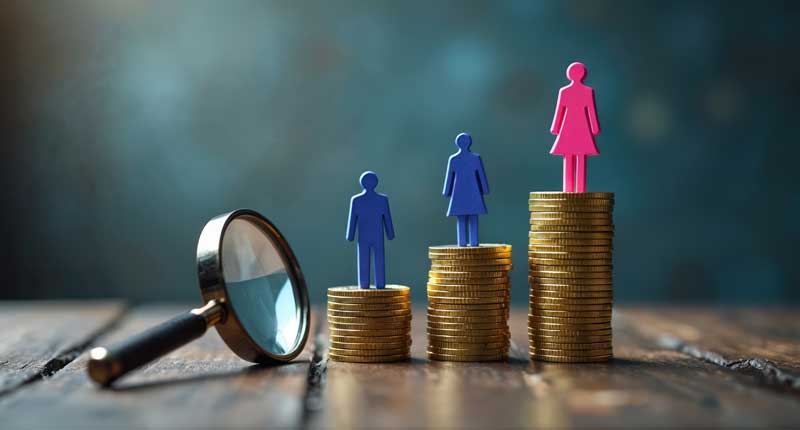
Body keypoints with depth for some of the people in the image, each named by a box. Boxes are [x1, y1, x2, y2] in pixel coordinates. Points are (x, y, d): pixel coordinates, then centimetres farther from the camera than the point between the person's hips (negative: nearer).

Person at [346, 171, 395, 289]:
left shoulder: (356, 200, -8)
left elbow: (352, 220, -4)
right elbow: (387, 219, -1)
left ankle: (364, 284, 4)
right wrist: (390, 234, 9)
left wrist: (350, 236, 5)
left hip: (363, 237, 0)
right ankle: (380, 284, 3)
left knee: (363, 262, 4)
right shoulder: (383, 199, -7)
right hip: (378, 237, 0)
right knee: (379, 261, 5)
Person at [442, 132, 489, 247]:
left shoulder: (453, 159, -2)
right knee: (473, 218, 2)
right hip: (473, 191, -1)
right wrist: (484, 190, 5)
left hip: (459, 192, 1)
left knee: (461, 218, 5)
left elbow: (449, 177, 1)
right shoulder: (476, 158, -5)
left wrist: (447, 193, 8)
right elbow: (482, 175, -2)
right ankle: (474, 242, -3)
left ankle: (462, 242, 0)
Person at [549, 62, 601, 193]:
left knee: (568, 164, 3)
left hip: (568, 128, 1)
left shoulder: (563, 91, 2)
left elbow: (559, 111, 3)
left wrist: (556, 129, 9)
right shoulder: (588, 91, -2)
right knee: (581, 164, -1)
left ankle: (568, 193, -1)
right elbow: (592, 110, -2)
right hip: (583, 128, -1)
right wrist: (595, 129, 2)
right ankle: (581, 192, -6)